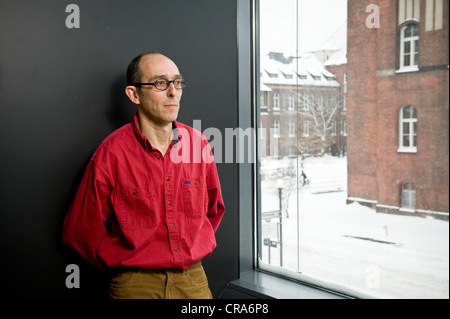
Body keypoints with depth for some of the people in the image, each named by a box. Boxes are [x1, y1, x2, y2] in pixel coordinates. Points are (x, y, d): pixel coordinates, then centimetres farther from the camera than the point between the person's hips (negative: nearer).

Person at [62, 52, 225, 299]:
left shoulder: (197, 143, -1)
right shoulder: (110, 154, -12)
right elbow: (80, 230, -5)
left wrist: (193, 249, 6)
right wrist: (125, 263, -4)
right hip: (136, 286, -3)